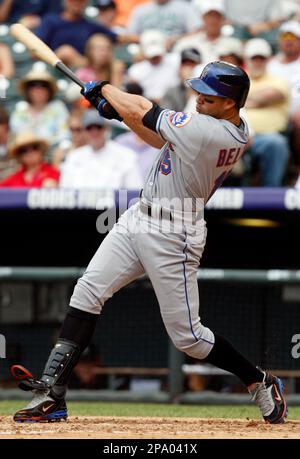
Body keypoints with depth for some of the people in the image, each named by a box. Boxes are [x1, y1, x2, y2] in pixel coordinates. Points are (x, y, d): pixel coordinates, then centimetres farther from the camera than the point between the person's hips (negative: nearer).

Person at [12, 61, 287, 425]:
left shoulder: (209, 132, -27)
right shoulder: (235, 128, 2)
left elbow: (141, 111, -16)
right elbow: (162, 140, 14)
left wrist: (104, 88, 1)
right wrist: (119, 111, 4)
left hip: (172, 238, -10)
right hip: (139, 219, 10)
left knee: (186, 336, -1)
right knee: (88, 290, -1)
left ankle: (260, 383, 21)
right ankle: (51, 393, -3)